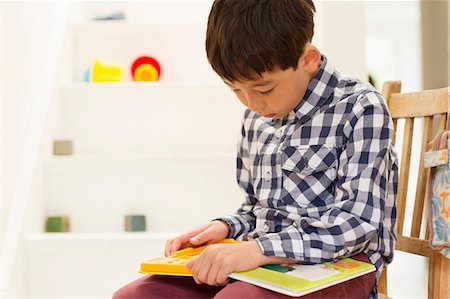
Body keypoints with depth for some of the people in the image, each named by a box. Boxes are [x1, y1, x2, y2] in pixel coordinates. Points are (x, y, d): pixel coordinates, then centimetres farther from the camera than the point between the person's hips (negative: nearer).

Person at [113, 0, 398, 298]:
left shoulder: (360, 108, -8)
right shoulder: (256, 118, 13)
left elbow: (357, 222, -18)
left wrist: (259, 249, -27)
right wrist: (225, 227, 2)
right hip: (263, 262, 6)